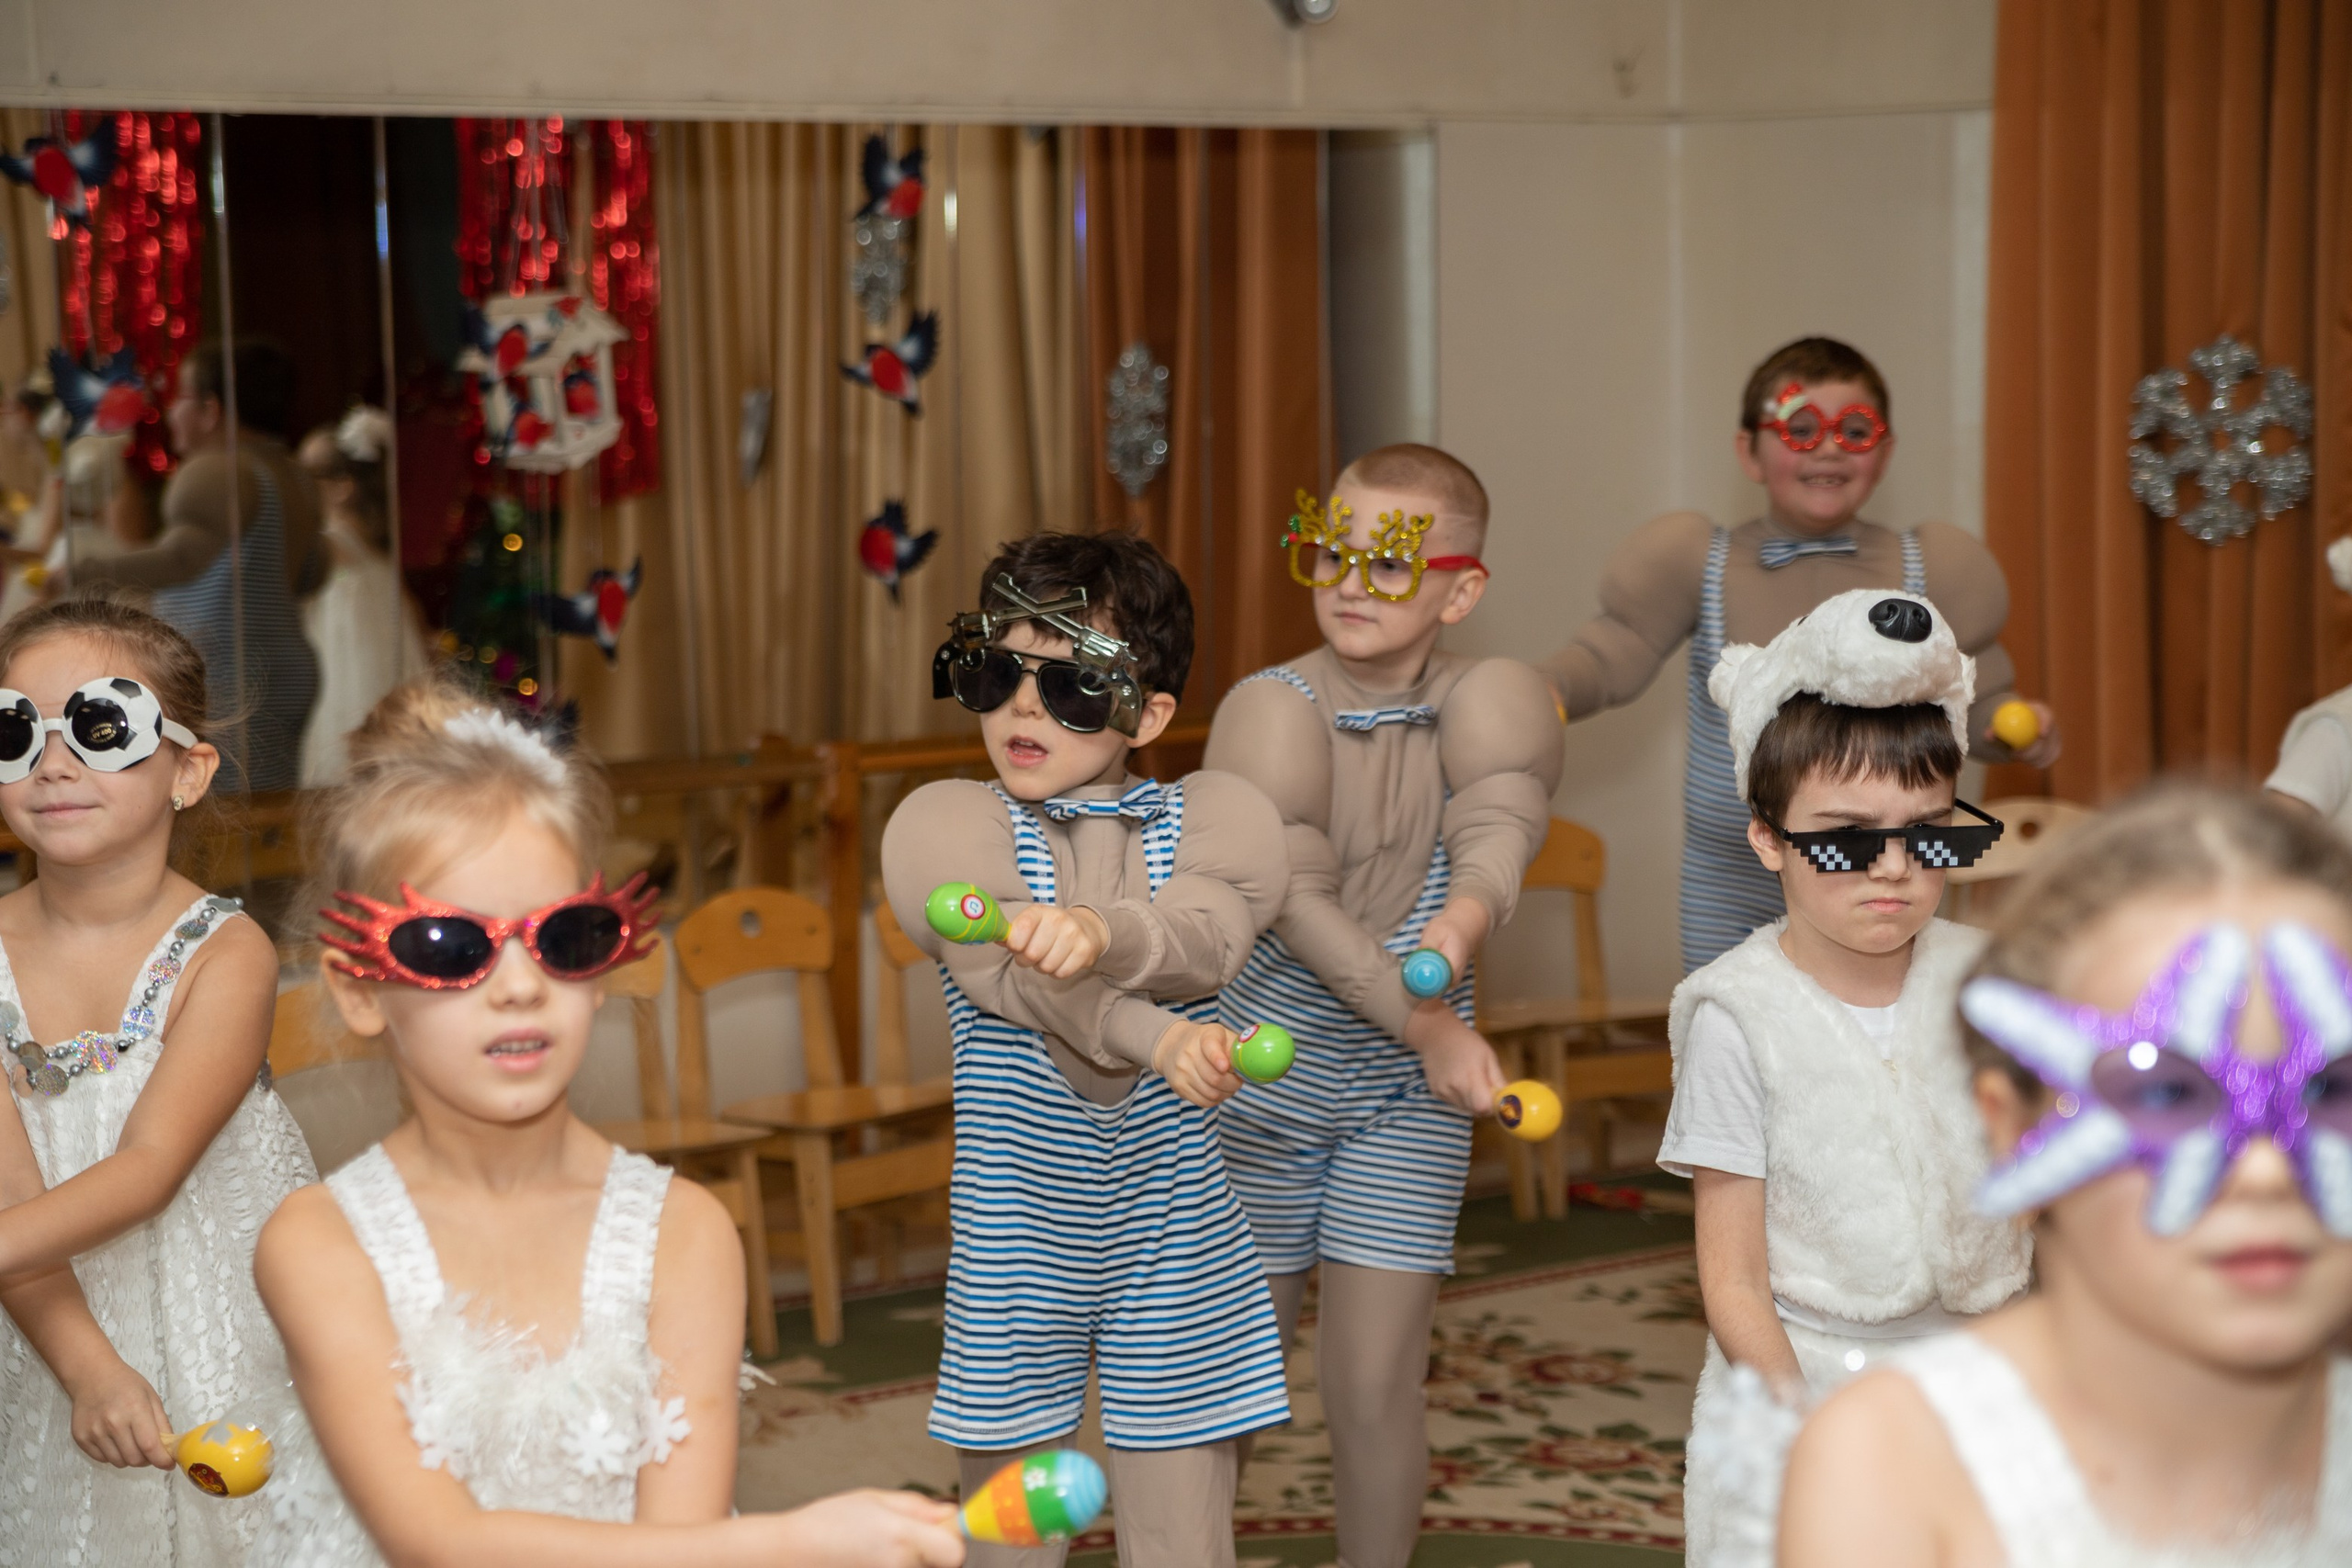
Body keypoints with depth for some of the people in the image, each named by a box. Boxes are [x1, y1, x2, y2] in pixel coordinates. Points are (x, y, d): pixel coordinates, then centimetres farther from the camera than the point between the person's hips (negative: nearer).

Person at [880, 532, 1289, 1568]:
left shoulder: (1213, 820, 4)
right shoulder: (946, 824, -1)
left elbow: (1207, 937, -18)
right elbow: (1010, 972, -19)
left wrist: (1101, 930, -40)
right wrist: (1156, 1037, -35)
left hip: (1175, 1236, 1)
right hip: (1015, 1231, -1)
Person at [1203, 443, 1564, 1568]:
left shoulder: (1486, 705, -5)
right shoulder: (1272, 708, -13)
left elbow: (1498, 831, -23)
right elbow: (1294, 902, -23)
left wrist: (1456, 926, -46)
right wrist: (1427, 1023, -33)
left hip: (1406, 1097, 1)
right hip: (1261, 1083, -1)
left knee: (1373, 1383, -2)